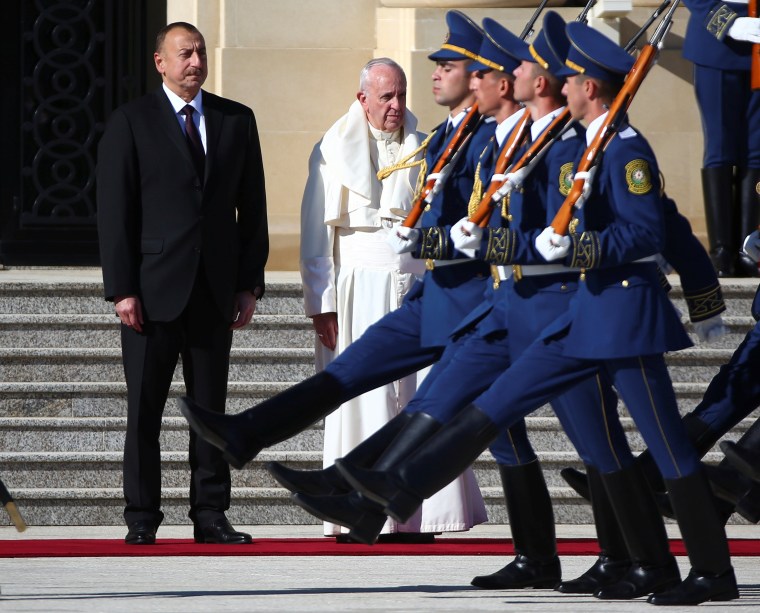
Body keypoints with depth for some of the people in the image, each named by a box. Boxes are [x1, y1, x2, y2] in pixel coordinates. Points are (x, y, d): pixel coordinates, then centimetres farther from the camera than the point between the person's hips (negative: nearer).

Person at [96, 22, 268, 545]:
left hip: (215, 287, 3)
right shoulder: (131, 123, 1)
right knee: (144, 408, -1)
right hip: (153, 287, -3)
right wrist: (122, 288, -10)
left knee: (211, 407, 4)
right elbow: (114, 211, -2)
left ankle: (210, 516, 8)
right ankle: (142, 518, 4)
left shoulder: (237, 121, 10)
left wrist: (250, 284, 4)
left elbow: (252, 207, 11)